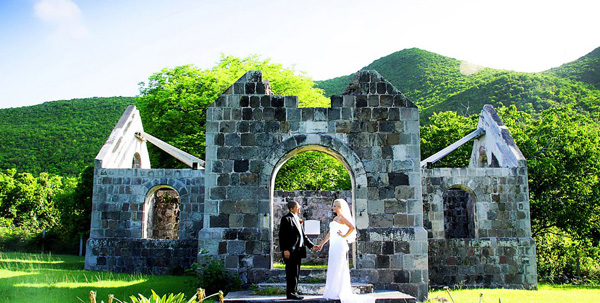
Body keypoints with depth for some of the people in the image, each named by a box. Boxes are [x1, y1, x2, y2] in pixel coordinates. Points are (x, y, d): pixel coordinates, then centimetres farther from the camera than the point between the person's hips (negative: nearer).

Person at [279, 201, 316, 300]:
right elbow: (282, 236, -12)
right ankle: (291, 293, -2)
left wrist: (311, 245, 14)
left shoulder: (297, 219, 20)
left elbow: (302, 235, 23)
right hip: (290, 251, -8)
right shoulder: (286, 219, -6)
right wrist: (285, 250, -20)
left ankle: (294, 292, 18)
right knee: (292, 273, -7)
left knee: (296, 273, 11)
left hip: (298, 251, 9)